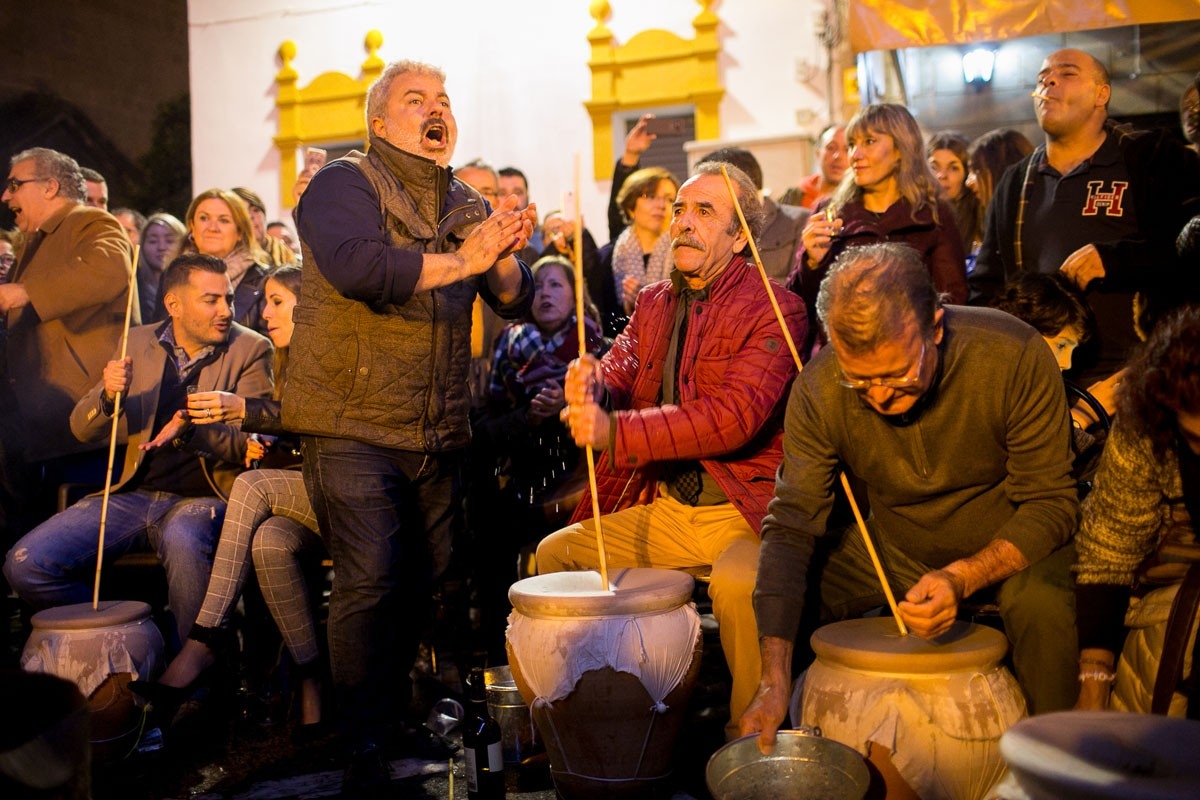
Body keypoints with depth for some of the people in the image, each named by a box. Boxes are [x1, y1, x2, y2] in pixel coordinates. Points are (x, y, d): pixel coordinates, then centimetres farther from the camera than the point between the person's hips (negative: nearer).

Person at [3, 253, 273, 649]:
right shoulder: (139, 342, 10)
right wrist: (108, 395, -16)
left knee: (183, 538, -39)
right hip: (135, 494, 4)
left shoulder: (251, 349, -1)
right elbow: (83, 430, 7)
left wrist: (194, 430, -28)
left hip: (203, 497, -4)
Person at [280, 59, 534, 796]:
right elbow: (354, 265, -24)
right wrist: (459, 260, -23)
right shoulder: (345, 184, -3)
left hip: (439, 432, 6)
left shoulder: (466, 205, 15)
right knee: (371, 579, -12)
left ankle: (400, 714, 28)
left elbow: (516, 303, 8)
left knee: (423, 581, 10)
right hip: (354, 423, -5)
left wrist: (504, 257, -14)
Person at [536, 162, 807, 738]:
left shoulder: (775, 309, -10)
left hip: (742, 511, -7)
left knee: (737, 582, -35)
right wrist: (591, 382, -22)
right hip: (663, 511, 7)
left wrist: (616, 432, -32)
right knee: (554, 553, -1)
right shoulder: (654, 304, 13)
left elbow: (736, 416, -23)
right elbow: (617, 375, 4)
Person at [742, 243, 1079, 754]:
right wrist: (774, 679, -29)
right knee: (753, 598, -13)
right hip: (890, 549, 3)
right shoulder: (818, 389, -21)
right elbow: (792, 524, -20)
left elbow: (1050, 504, -18)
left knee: (1043, 606, -35)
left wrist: (962, 578, -37)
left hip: (1007, 550, -2)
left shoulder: (1016, 357, -27)